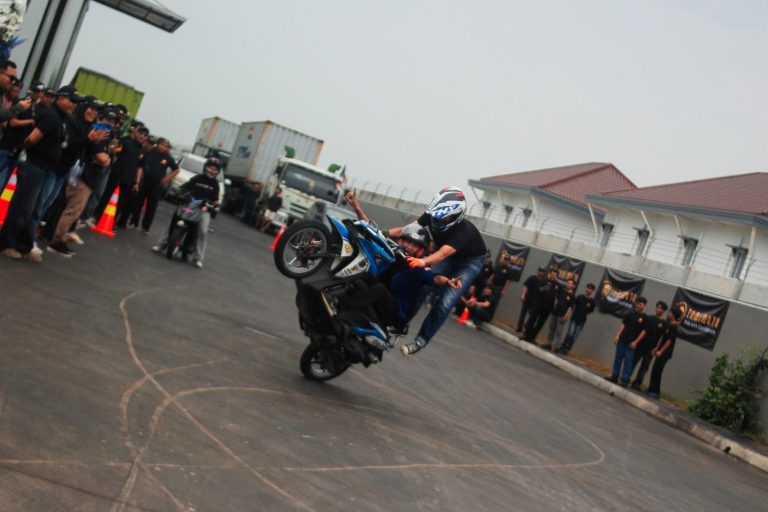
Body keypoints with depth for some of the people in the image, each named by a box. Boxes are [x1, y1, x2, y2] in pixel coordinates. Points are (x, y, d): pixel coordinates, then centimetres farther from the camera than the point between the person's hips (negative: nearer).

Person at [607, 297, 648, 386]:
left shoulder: (645, 318, -5)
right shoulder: (630, 313, 8)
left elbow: (644, 331, -8)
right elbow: (623, 324, 9)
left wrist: (635, 342, -13)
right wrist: (618, 335, 1)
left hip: (632, 343, -4)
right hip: (622, 339, 4)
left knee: (628, 361, -4)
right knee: (618, 358, 8)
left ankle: (625, 380, 0)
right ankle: (614, 376, 16)